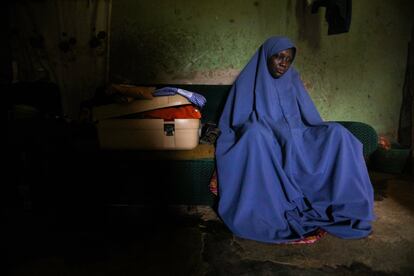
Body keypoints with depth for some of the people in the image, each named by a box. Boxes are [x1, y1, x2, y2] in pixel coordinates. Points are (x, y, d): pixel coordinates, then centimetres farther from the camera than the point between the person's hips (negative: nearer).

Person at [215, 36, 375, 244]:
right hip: (264, 142, -3)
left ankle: (343, 207, -22)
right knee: (255, 131, -39)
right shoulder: (248, 82, 4)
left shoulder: (293, 81, 15)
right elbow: (236, 123, 0)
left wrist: (329, 135, -3)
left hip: (295, 139, 4)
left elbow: (310, 118, 15)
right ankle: (272, 214, -38)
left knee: (336, 132, -20)